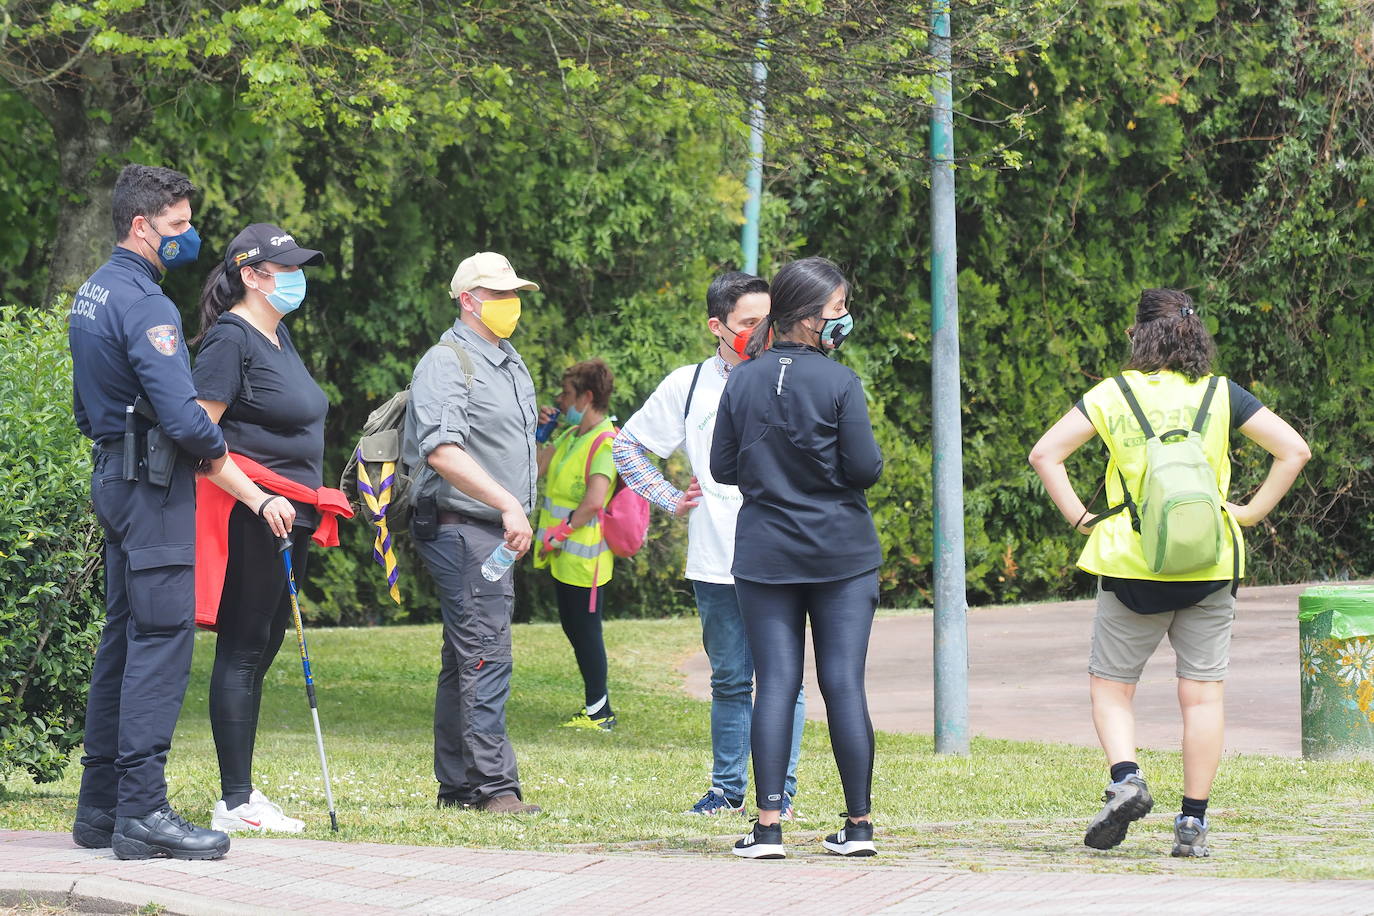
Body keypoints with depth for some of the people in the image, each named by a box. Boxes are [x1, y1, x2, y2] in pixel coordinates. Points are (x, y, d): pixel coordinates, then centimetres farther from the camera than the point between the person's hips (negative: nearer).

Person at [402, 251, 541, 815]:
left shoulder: (511, 364, 18)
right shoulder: (446, 365, -12)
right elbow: (442, 451, -26)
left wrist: (518, 515, 23)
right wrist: (508, 505, -32)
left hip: (496, 531, 10)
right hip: (461, 530, -10)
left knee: (465, 660, 12)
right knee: (485, 657, -13)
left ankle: (457, 785, 16)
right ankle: (494, 785, -14)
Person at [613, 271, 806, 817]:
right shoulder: (688, 385, 7)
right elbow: (627, 444, 17)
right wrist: (669, 499, 10)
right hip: (715, 563, 1)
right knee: (729, 681, 8)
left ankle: (779, 792, 5)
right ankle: (727, 789, 15)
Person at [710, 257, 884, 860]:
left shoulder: (742, 381, 1)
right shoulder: (839, 382, -10)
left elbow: (723, 467, 5)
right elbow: (865, 468, -11)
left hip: (765, 555, 2)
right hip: (842, 554, -2)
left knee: (776, 682, 1)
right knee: (844, 682, 1)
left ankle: (768, 826, -5)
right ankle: (858, 825, 5)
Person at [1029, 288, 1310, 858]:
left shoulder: (1113, 395, 2)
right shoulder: (1221, 395, 3)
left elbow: (1045, 454, -3)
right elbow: (1294, 451, 0)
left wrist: (1078, 517, 1)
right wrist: (1253, 512, 6)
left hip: (1131, 565, -1)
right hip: (1210, 566, 1)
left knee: (1110, 686, 11)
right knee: (1202, 693, 5)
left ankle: (1125, 778, -13)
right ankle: (1193, 822, 3)